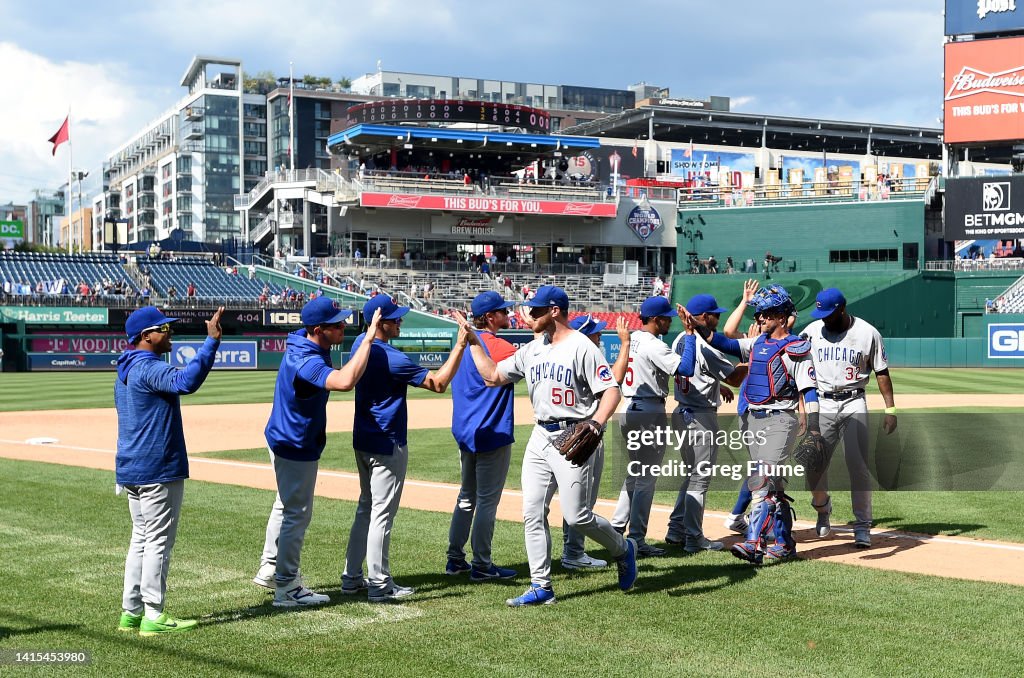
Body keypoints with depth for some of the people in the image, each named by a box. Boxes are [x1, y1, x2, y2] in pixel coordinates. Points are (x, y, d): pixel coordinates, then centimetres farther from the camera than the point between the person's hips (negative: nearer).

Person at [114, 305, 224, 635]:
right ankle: (154, 617, 0)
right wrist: (211, 341, -37)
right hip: (158, 470, -10)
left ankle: (131, 612, 17)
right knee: (158, 540, -4)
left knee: (141, 538, 15)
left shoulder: (124, 372, 14)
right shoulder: (150, 369, -17)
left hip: (130, 469, 10)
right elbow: (186, 381, -37)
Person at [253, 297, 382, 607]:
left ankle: (269, 570, 38)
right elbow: (345, 381, -52)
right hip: (297, 447, -10)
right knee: (297, 514, 1)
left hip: (282, 439, 10)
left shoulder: (300, 338, -4)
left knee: (285, 506, 24)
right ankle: (287, 588, 11)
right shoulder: (306, 362, -34)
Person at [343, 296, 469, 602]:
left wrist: (384, 305, 13)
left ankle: (352, 577, 23)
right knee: (382, 513, -2)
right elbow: (438, 383, -21)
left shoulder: (361, 344, 2)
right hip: (387, 445, -9)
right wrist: (460, 345, -19)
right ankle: (379, 585, 4)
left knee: (366, 507, 18)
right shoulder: (391, 358, -24)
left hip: (363, 442, 9)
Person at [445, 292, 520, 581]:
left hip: (465, 433, 9)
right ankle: (481, 565, 3)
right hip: (492, 435, -9)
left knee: (467, 495, 18)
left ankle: (455, 558, 21)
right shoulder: (497, 346, -16)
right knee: (487, 500, -2)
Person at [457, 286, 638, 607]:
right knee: (533, 513, 3)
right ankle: (541, 587, 9)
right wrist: (473, 342, 11)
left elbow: (611, 390, -15)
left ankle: (623, 549, 22)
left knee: (577, 516, -6)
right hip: (540, 436, 7)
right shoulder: (532, 350, 12)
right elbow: (492, 376, 16)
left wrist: (595, 425, -30)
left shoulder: (582, 347, -10)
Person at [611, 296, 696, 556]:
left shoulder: (631, 339, 10)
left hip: (629, 410, 9)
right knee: (646, 478, -2)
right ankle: (636, 540, 0)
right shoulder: (653, 345, -17)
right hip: (649, 413, -9)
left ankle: (616, 529, 19)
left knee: (635, 473, 19)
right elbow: (687, 369, -25)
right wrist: (689, 334, -20)